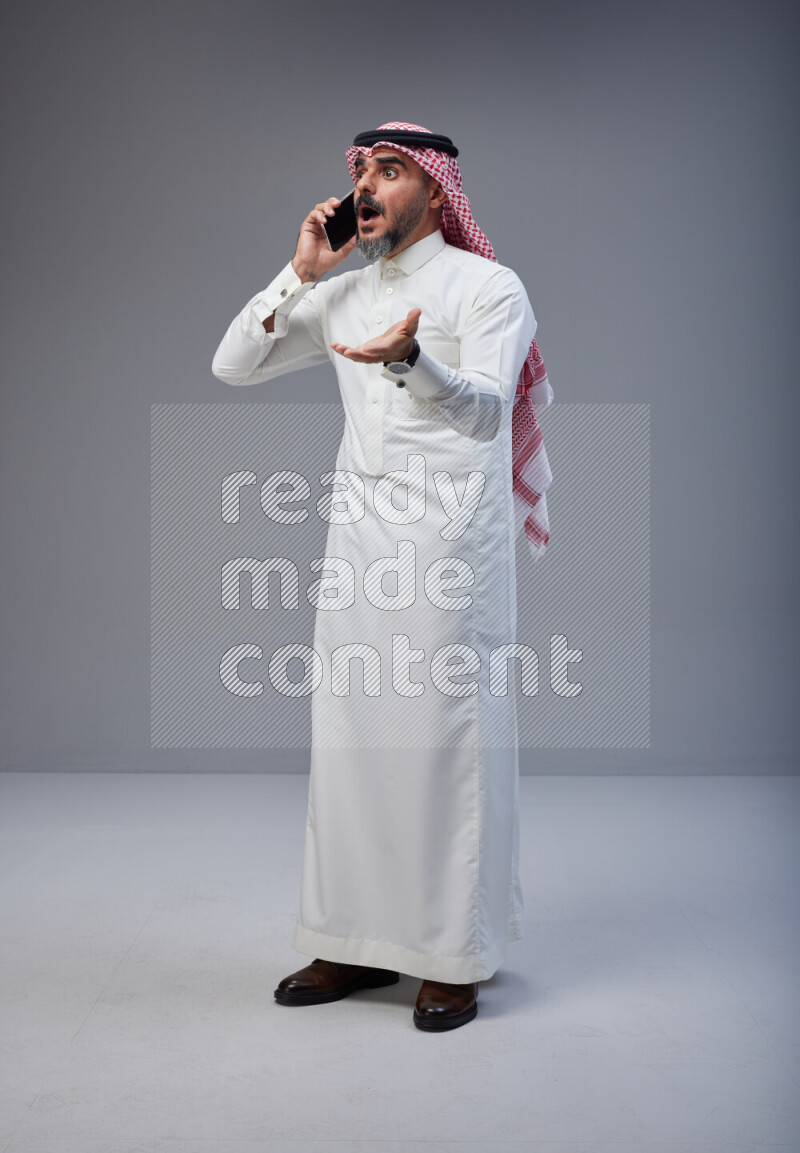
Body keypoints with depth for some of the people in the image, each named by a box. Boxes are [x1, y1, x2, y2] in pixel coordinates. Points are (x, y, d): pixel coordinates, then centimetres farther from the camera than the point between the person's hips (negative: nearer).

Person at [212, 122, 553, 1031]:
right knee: (349, 736, 7)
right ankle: (361, 941, 19)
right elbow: (233, 366, 14)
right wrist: (300, 274, 5)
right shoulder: (345, 294, 17)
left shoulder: (487, 286, -2)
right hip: (358, 537, 6)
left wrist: (411, 359, -36)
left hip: (451, 538, -6)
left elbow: (485, 410, -17)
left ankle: (455, 957, 7)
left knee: (446, 739, -4)